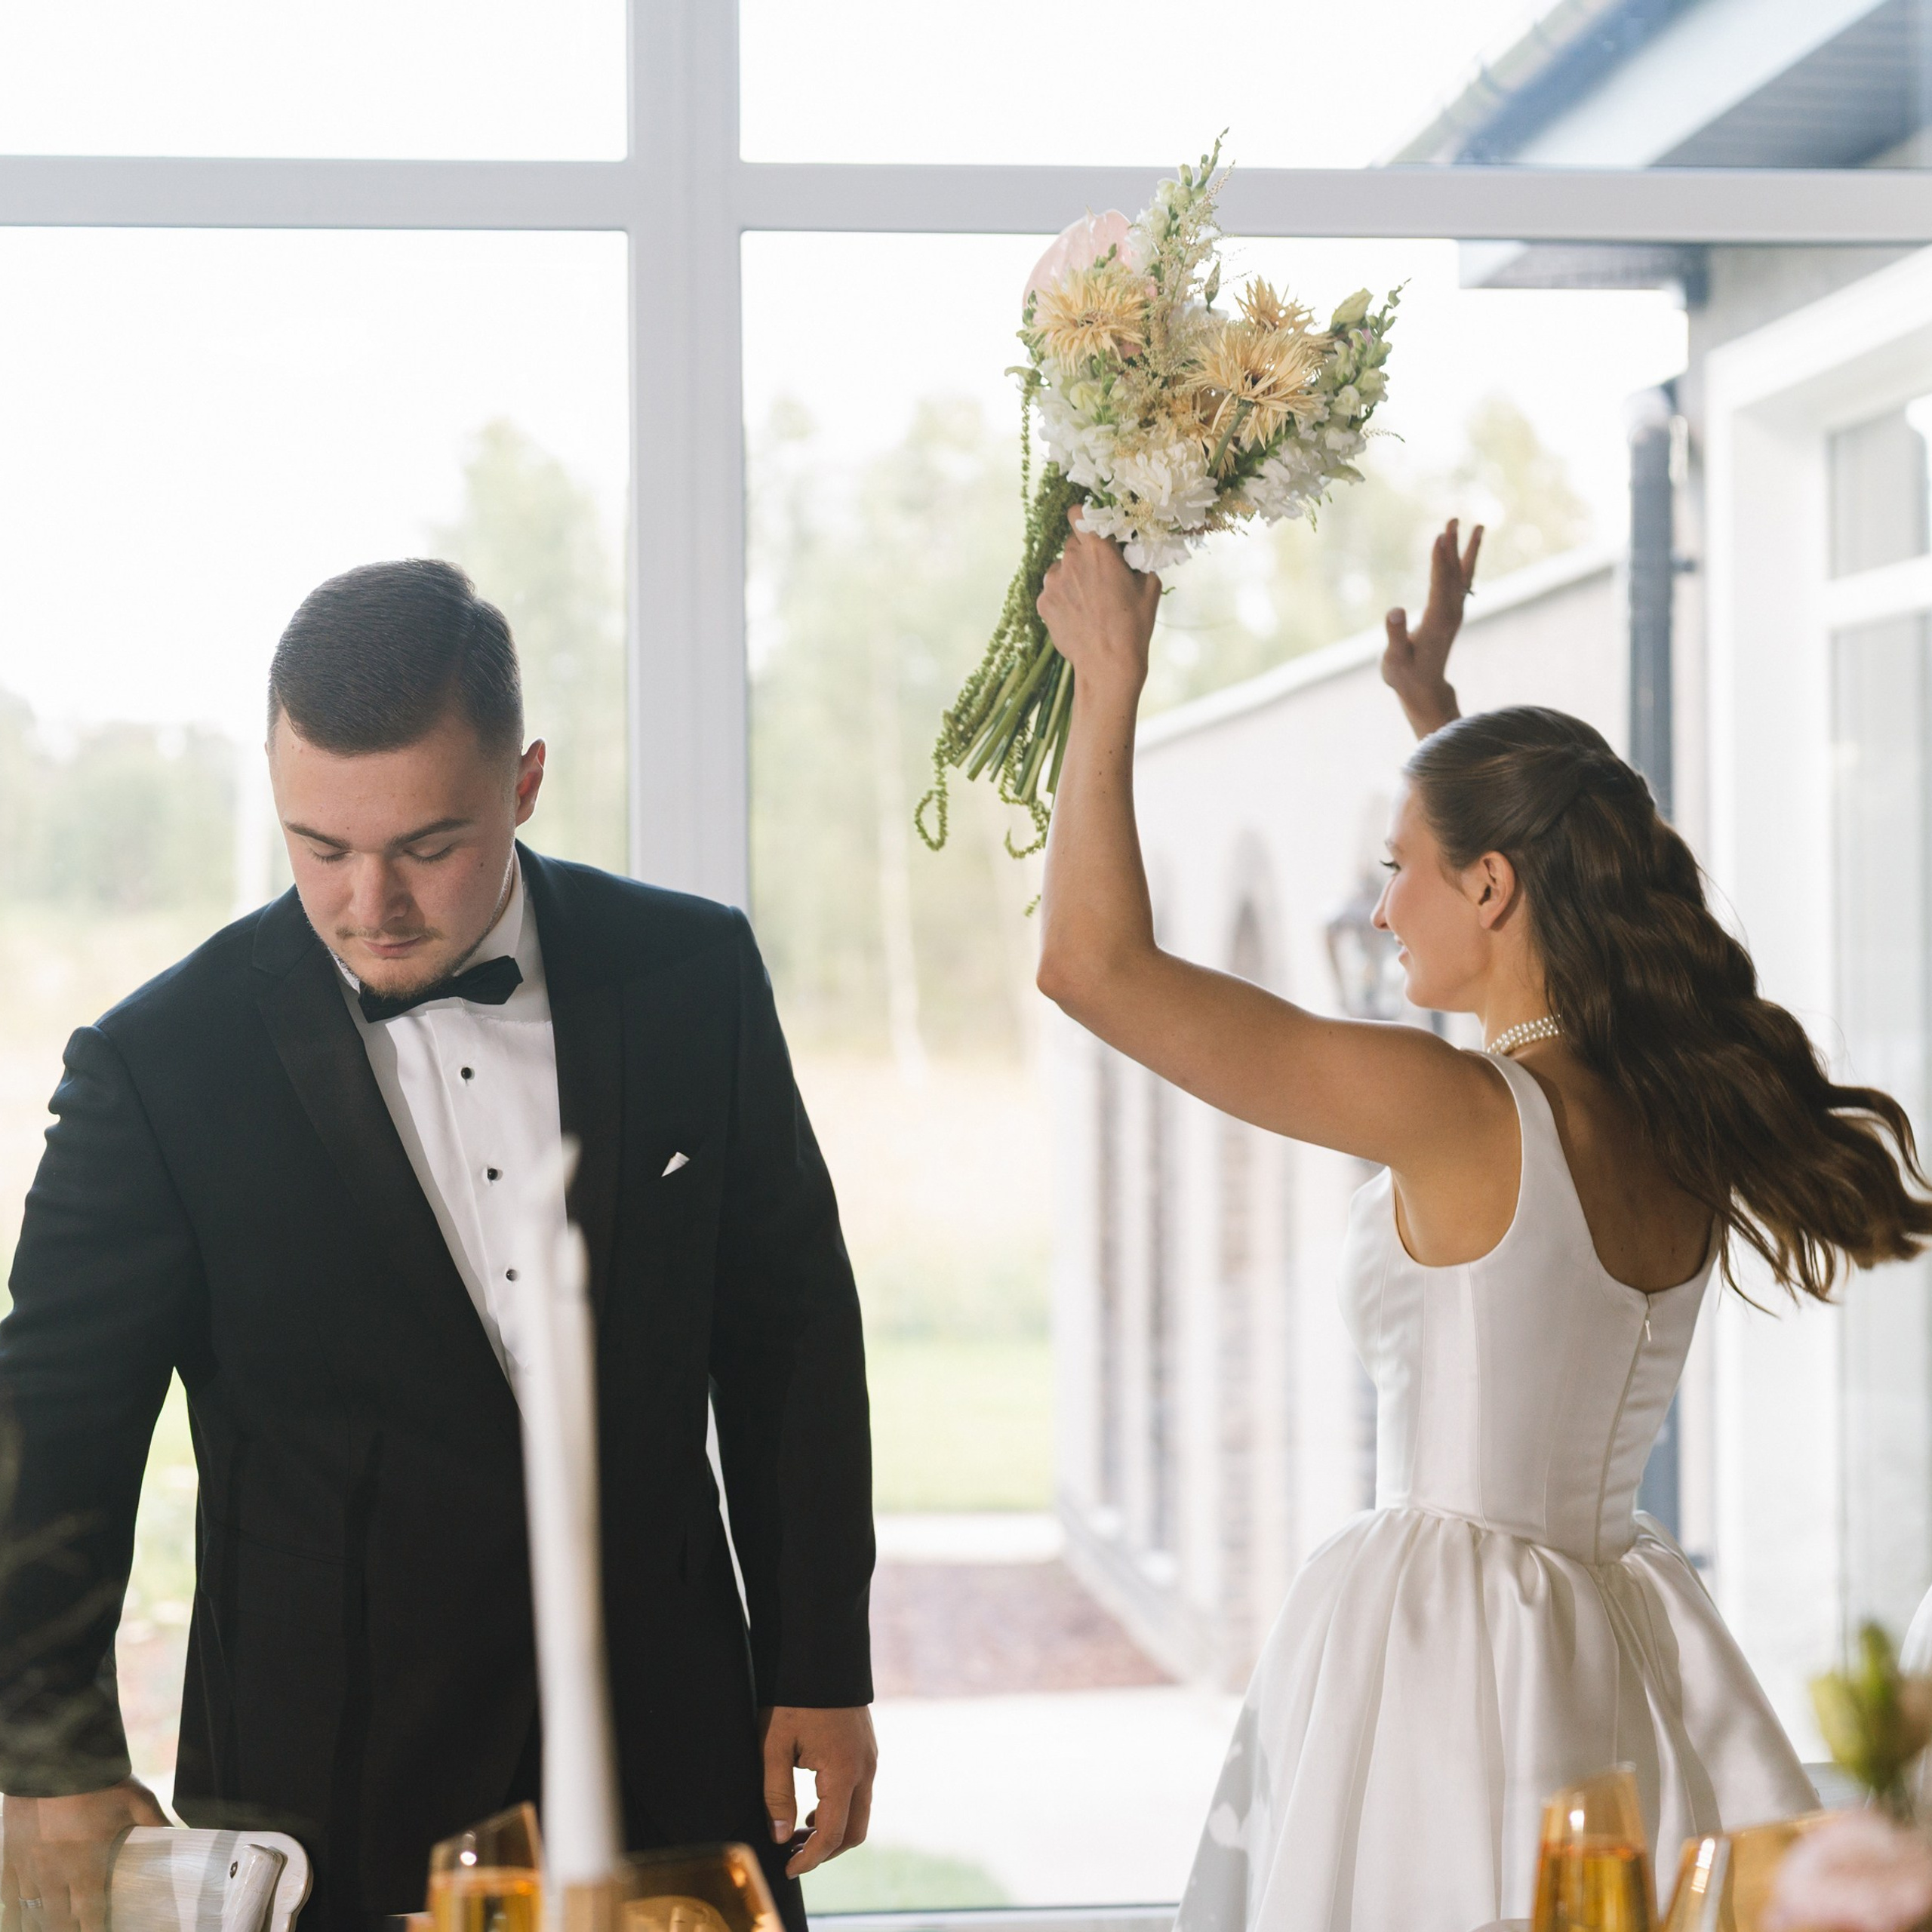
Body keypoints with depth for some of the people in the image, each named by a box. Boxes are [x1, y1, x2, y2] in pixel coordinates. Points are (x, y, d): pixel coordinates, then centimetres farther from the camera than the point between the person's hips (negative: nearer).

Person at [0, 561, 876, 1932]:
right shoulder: (160, 1065, -11)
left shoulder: (692, 973, -3)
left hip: (674, 1750, 2)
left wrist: (824, 1666, 6)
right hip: (332, 1796, -2)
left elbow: (790, 1326, 5)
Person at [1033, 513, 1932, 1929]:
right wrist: (1434, 703, 34)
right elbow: (1551, 860, 25)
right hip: (1626, 1647, 7)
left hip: (1436, 1645, -7)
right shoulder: (1686, 1116, 2)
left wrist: (1110, 679, -7)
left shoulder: (1454, 1114, -19)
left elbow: (1094, 961, -16)